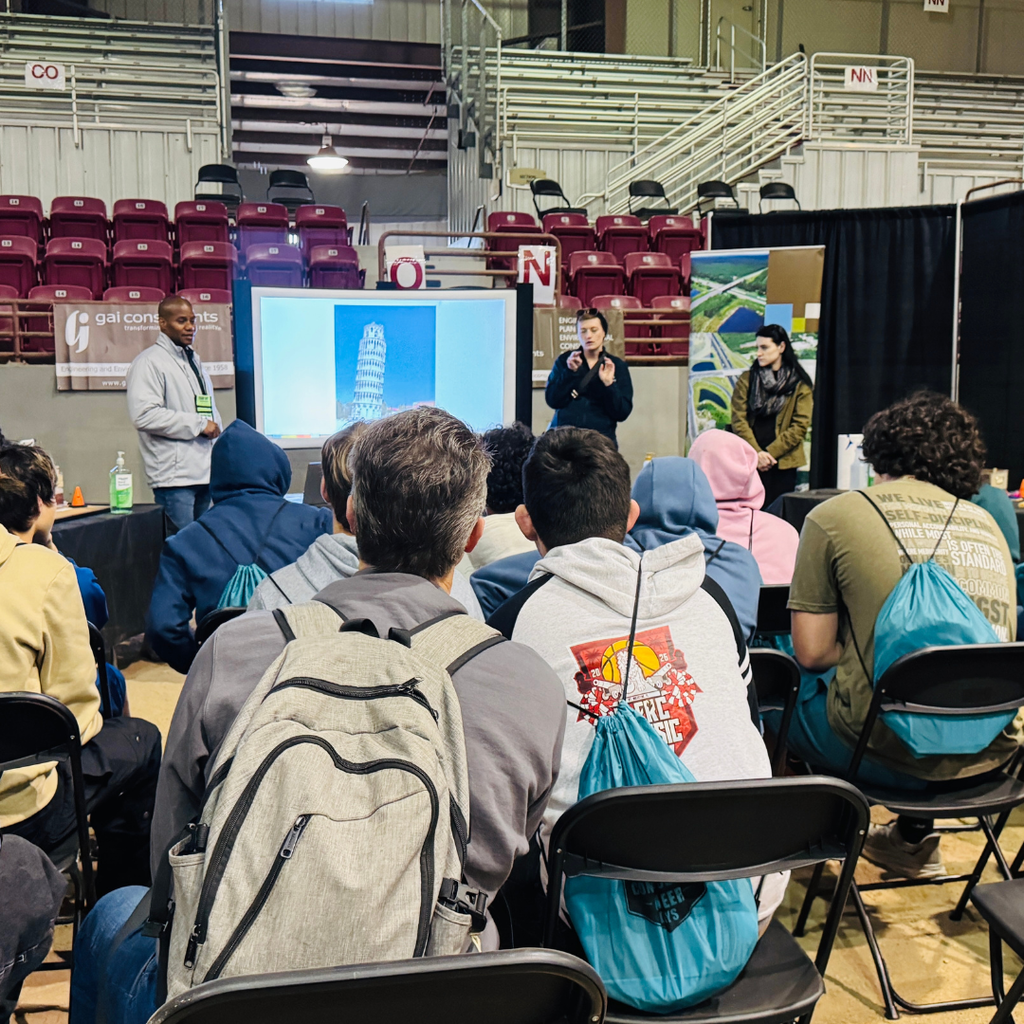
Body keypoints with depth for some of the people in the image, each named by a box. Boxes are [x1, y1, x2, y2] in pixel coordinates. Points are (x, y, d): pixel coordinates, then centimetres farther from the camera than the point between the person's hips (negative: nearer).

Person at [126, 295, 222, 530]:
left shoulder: (194, 360, 22)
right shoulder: (149, 361, -7)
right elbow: (143, 415, -21)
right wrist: (198, 424, -15)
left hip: (204, 473, 8)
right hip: (174, 476, -8)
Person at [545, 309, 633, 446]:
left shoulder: (617, 366, 7)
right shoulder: (564, 361, 9)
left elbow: (622, 414, 0)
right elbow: (552, 401, -2)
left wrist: (609, 384, -12)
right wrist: (570, 372, -11)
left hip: (600, 438, 0)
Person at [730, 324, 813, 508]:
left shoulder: (800, 384, 4)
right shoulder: (747, 379, 8)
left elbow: (800, 426, -2)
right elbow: (738, 419, 1)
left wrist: (770, 452, -11)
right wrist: (756, 453, -11)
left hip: (783, 463, -1)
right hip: (749, 462, 1)